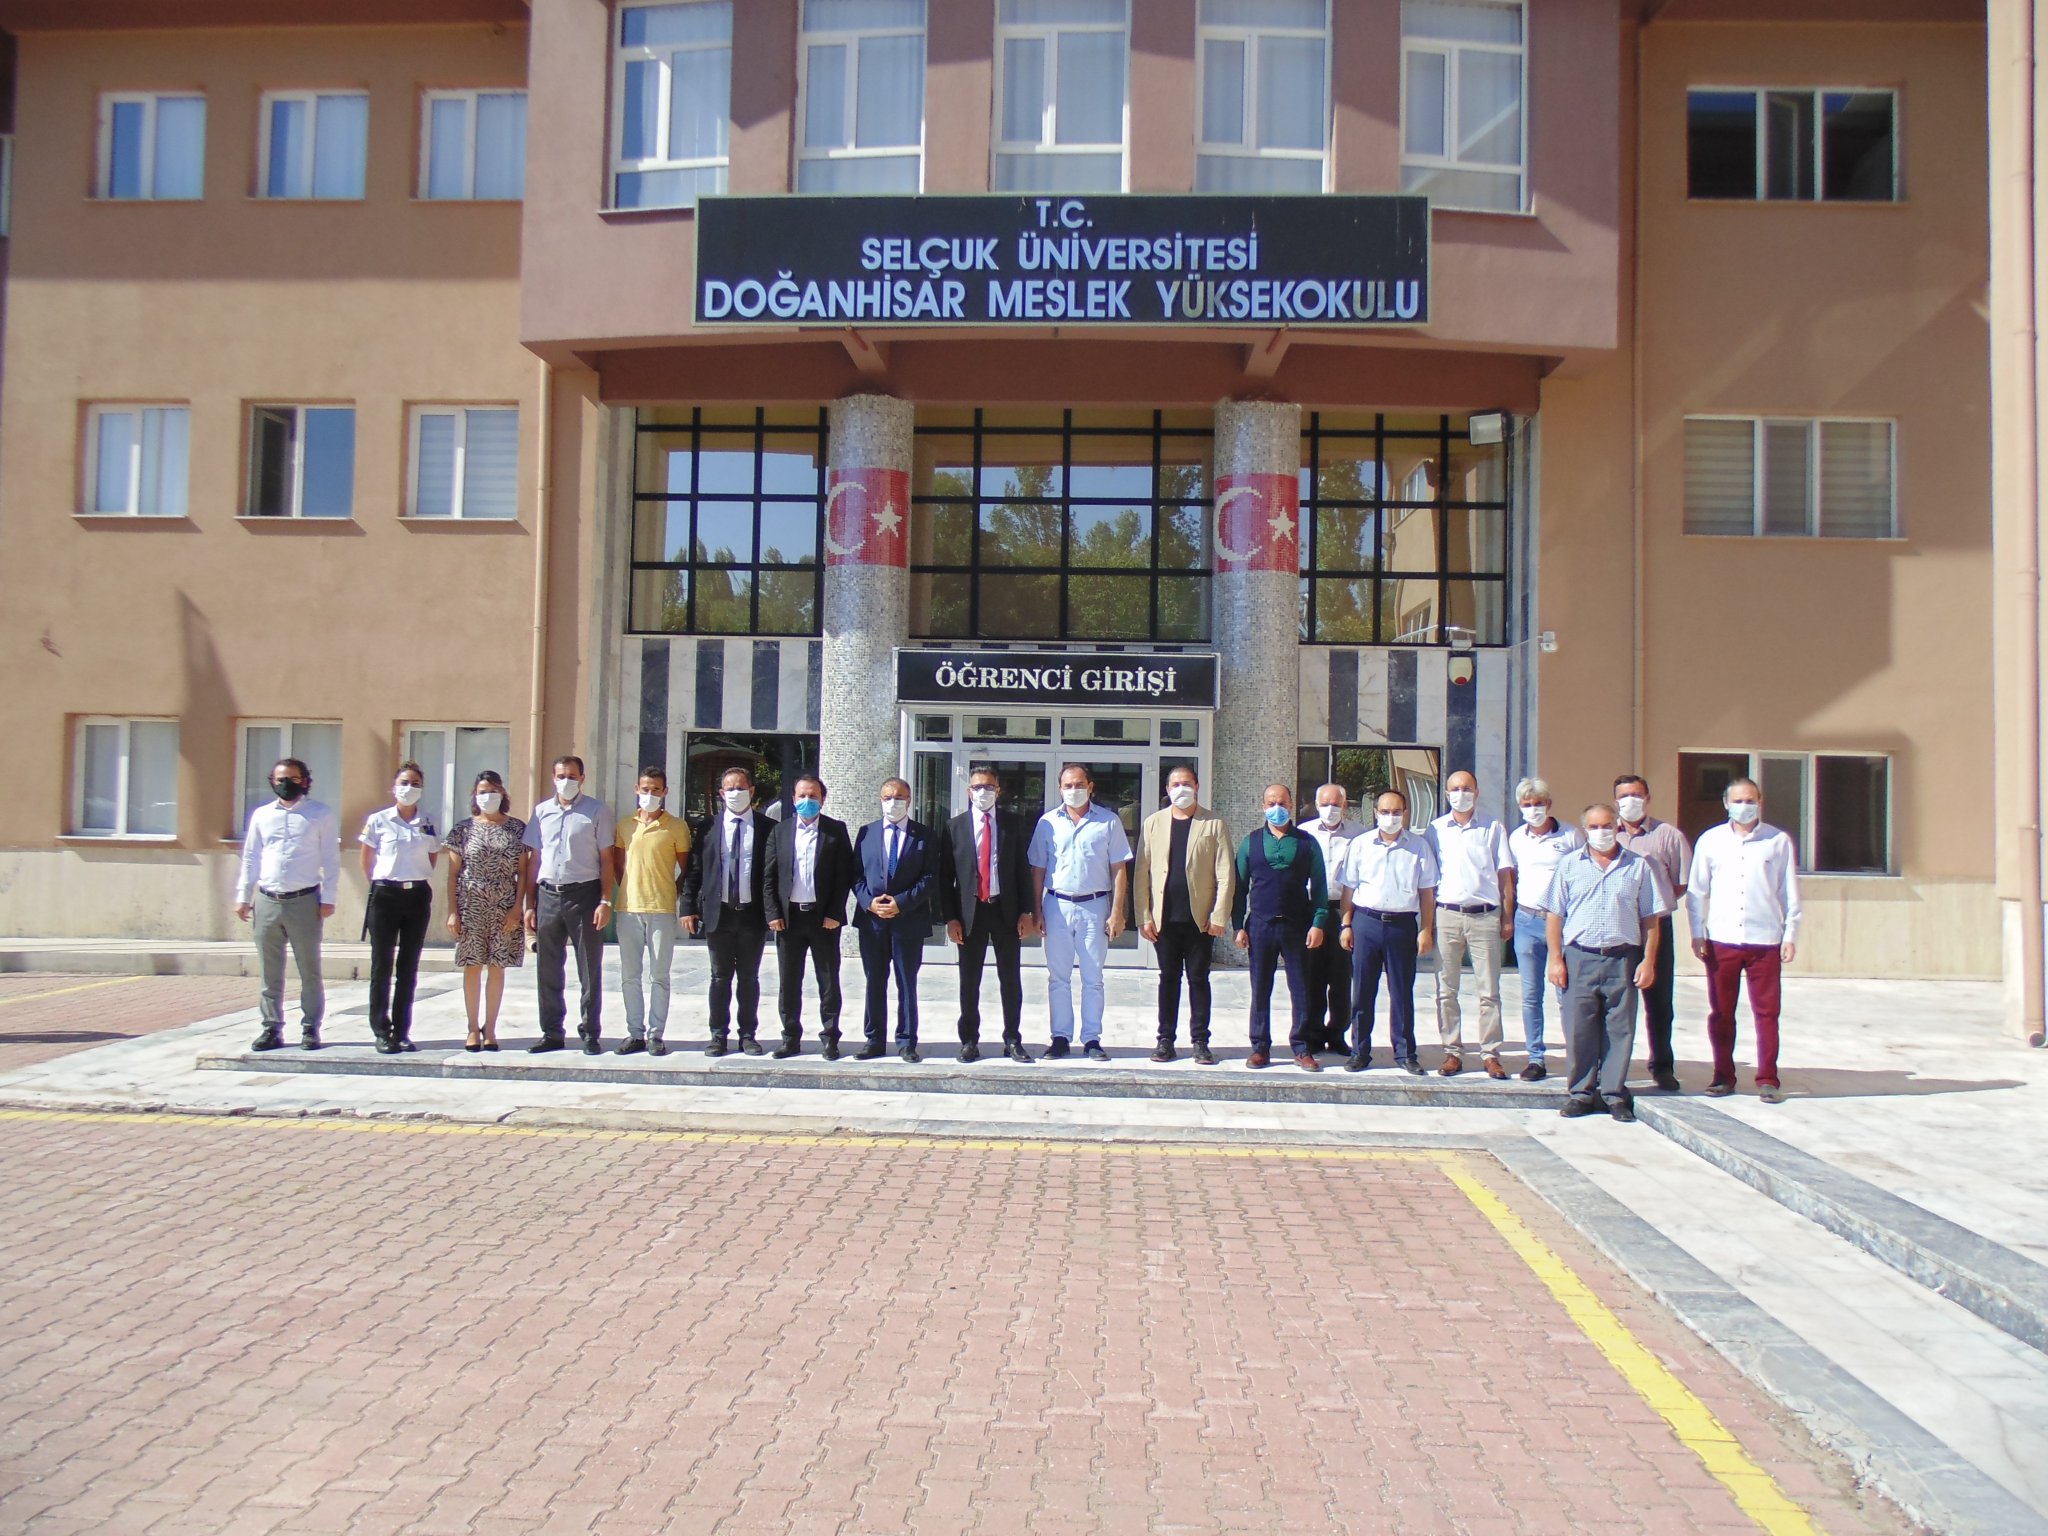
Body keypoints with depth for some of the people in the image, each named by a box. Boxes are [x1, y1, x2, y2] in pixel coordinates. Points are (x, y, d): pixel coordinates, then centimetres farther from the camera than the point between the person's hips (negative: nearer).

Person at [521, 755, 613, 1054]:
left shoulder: (596, 811, 1)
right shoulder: (541, 811, 12)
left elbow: (606, 860, -1)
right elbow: (534, 860, 13)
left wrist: (605, 901, -9)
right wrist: (530, 904, 8)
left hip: (584, 894, -3)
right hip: (548, 894, 4)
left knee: (589, 969, 1)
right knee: (548, 969, 8)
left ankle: (590, 1034, 8)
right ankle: (551, 1033, 16)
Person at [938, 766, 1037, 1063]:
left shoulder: (1013, 824, 6)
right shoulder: (954, 827, 3)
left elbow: (1023, 869, 6)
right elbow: (945, 876, 3)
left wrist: (1025, 912, -1)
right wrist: (950, 918, -4)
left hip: (1006, 909, 1)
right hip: (970, 911, 0)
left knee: (1011, 979, 4)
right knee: (969, 982, 6)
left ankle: (1012, 1041, 12)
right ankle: (969, 1041, 15)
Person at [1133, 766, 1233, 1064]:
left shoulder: (1214, 824, 2)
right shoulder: (1153, 823, 8)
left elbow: (1226, 874, -2)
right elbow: (1142, 873, 5)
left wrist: (1219, 916, -9)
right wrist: (1143, 916, -2)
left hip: (1200, 918, -1)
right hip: (1164, 917, 2)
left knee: (1198, 980, 5)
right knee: (1168, 978, 8)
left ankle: (1200, 1041, 12)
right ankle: (1166, 1039, 14)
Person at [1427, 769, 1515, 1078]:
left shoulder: (1493, 828, 6)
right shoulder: (1436, 829, 8)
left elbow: (1505, 874, 7)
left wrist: (1508, 917, 1)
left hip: (1485, 916, -1)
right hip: (1447, 915, 1)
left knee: (1489, 991, 1)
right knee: (1447, 990, 4)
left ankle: (1491, 1053, 7)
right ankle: (1452, 1051, 12)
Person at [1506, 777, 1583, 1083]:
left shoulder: (1572, 836, -1)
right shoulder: (1516, 838, 10)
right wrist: (1508, 917, 13)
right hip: (1527, 921, 4)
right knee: (1531, 996, 6)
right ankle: (1535, 1059, 11)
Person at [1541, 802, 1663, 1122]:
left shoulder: (1638, 866, 9)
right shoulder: (1570, 865, 9)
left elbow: (1649, 919, 9)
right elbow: (1554, 916, 7)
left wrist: (1648, 960, 1)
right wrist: (1556, 959, -1)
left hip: (1623, 958, 0)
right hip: (1580, 957, 0)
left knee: (1620, 1029, 1)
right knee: (1579, 1029, 0)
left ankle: (1614, 1093, 10)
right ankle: (1582, 1092, 9)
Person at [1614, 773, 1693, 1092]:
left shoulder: (1669, 835, 5)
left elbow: (1684, 883, 7)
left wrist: (1658, 901, -2)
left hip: (1656, 926, -1)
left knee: (1659, 1000, 5)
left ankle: (1663, 1066, 15)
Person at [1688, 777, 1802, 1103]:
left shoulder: (1779, 841, 4)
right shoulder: (1710, 840, 6)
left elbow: (1790, 892, 7)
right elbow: (1697, 891, 9)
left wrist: (1791, 935, 3)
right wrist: (1697, 934, 4)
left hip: (1765, 941, -1)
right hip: (1722, 940, 1)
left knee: (1766, 1013, 2)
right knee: (1720, 1013, 6)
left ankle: (1768, 1079, 9)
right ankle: (1723, 1076, 17)